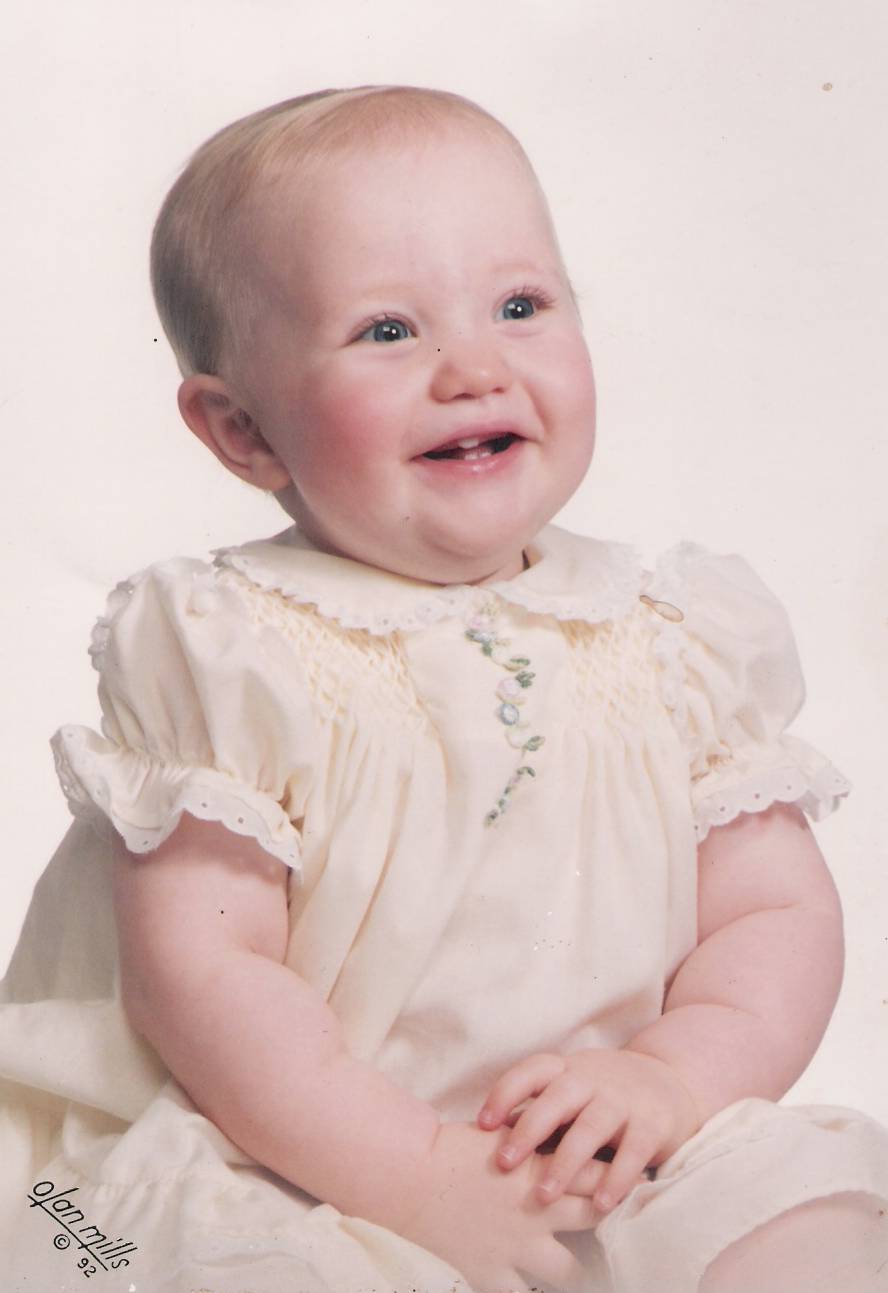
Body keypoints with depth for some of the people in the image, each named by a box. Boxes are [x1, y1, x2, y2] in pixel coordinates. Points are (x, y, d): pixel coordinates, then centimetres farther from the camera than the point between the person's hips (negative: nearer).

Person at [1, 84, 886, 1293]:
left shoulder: (679, 638, 2)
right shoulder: (228, 654, -9)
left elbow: (780, 912, 4)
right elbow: (197, 967, -13)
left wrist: (673, 1077, -15)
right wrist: (421, 1177, -19)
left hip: (633, 1183, 3)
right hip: (307, 1175, -2)